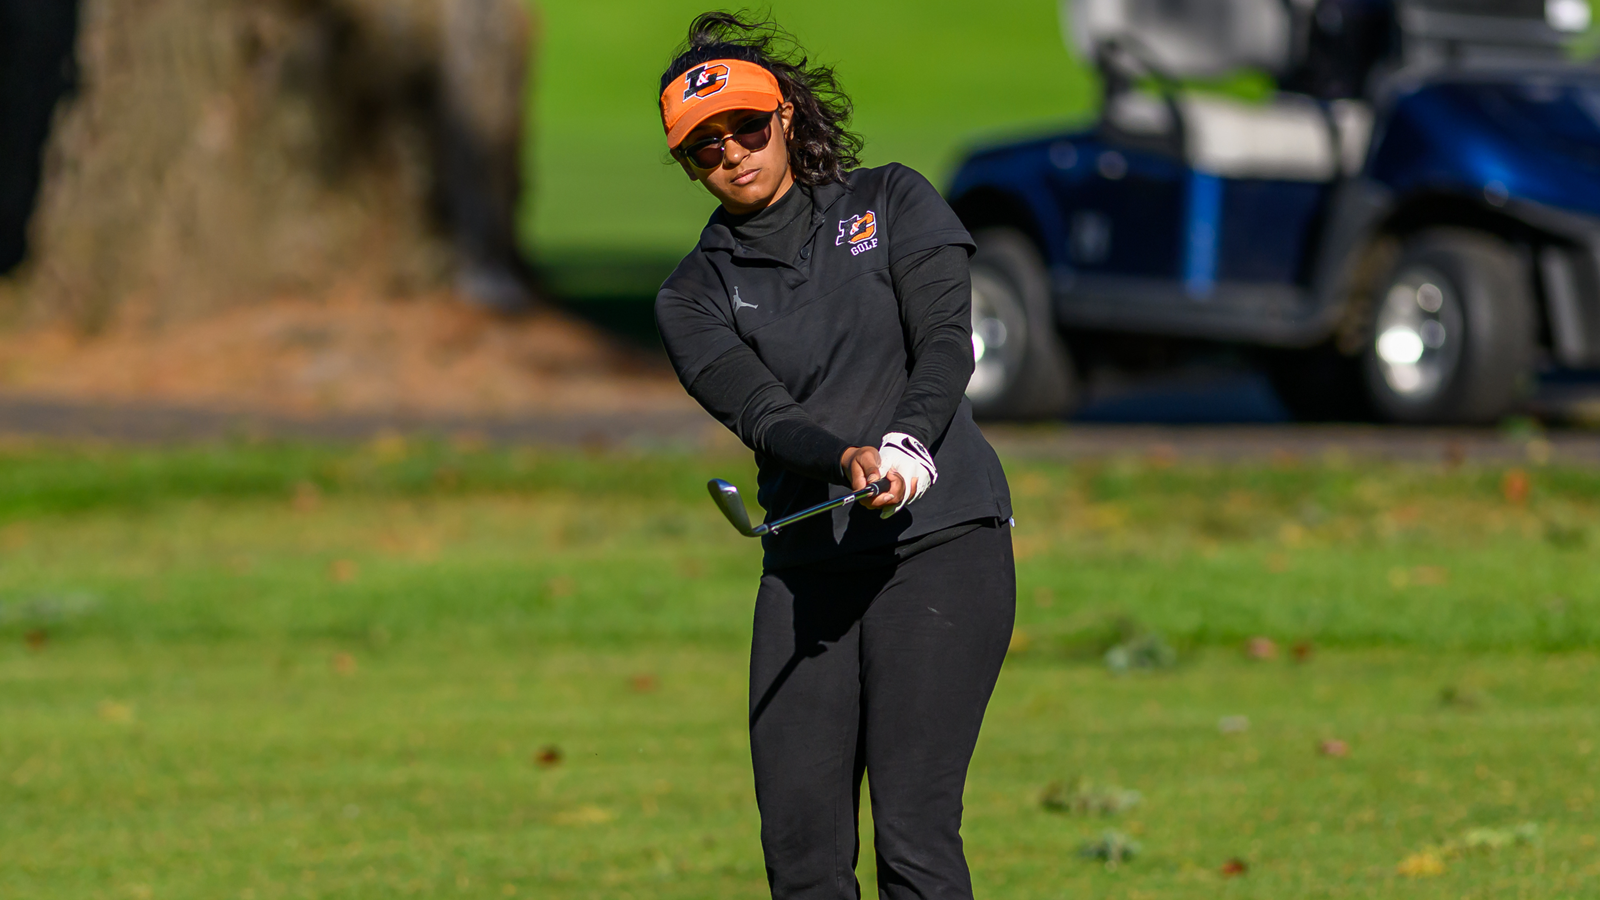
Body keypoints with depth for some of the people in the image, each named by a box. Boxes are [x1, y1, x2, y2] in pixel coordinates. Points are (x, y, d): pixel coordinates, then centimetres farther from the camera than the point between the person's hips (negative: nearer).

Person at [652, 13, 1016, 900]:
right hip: (807, 567, 3)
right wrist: (844, 459, -28)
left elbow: (946, 344, -6)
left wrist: (905, 444, -26)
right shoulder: (695, 294, 10)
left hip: (940, 538, -3)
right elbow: (758, 413, -6)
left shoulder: (892, 203, 8)